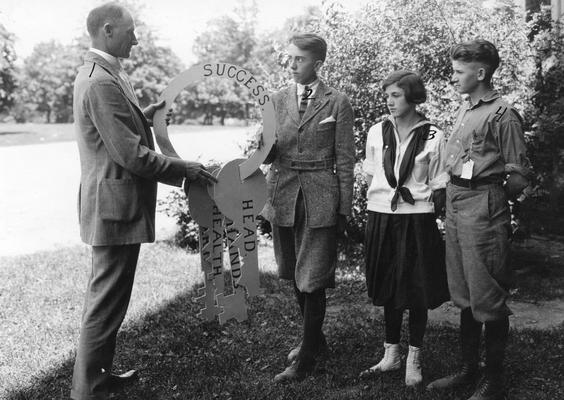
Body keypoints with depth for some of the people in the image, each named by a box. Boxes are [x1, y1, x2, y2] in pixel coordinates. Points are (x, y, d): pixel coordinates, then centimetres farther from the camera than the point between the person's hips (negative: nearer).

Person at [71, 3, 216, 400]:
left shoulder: (96, 73, 12)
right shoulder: (103, 83, -21)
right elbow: (131, 154, -23)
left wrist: (143, 116, 11)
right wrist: (184, 169, -14)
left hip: (112, 203, 11)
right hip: (116, 206, -11)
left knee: (107, 295, 20)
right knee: (107, 300, 0)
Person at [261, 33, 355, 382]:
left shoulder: (337, 103, -2)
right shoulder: (278, 100, 9)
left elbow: (345, 159, -2)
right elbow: (269, 154, 11)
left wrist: (345, 208, -4)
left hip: (320, 200, -4)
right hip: (283, 196, 5)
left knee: (313, 279, -3)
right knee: (295, 275, 15)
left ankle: (307, 358, 9)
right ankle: (315, 338, 35)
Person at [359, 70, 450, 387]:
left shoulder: (433, 136, -5)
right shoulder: (377, 133, 5)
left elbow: (439, 186, -2)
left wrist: (432, 216, -6)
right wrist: (375, 208, 9)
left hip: (417, 219, -3)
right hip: (382, 218, 3)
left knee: (417, 292, 3)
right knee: (388, 290, 11)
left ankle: (414, 359, 19)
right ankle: (391, 354, 26)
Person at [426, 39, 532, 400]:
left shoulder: (503, 115, -10)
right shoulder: (464, 109, 14)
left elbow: (519, 174, -9)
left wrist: (493, 200, 0)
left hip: (483, 205, -8)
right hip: (455, 201, 8)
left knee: (488, 296, 0)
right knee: (463, 295, 15)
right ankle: (469, 368, 29)